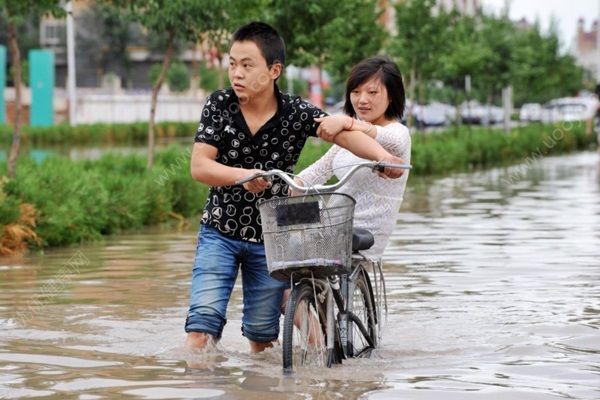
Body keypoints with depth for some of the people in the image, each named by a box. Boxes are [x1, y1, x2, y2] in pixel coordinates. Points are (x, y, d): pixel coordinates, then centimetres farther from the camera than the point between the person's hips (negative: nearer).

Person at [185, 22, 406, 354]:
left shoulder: (296, 113, -10)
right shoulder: (218, 106, -9)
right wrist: (244, 175, -33)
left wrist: (382, 155, -41)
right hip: (220, 231, 0)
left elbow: (344, 134, -21)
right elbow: (199, 166, -15)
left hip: (271, 238, 0)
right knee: (202, 323, -13)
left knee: (263, 335, 7)